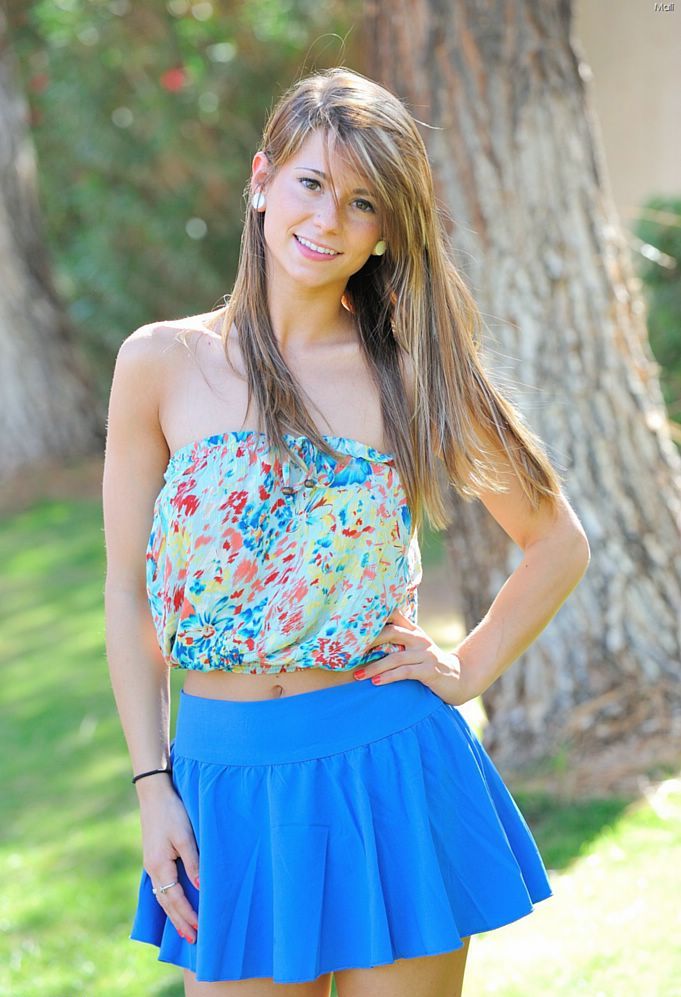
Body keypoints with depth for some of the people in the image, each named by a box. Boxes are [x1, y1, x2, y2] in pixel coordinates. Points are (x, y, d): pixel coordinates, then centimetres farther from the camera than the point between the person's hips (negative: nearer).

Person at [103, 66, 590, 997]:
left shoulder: (411, 370, -1)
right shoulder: (163, 362, -1)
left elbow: (560, 543, 10)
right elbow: (129, 594, 3)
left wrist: (471, 670, 1)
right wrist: (152, 786, 0)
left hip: (387, 775, 0)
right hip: (227, 779, 0)